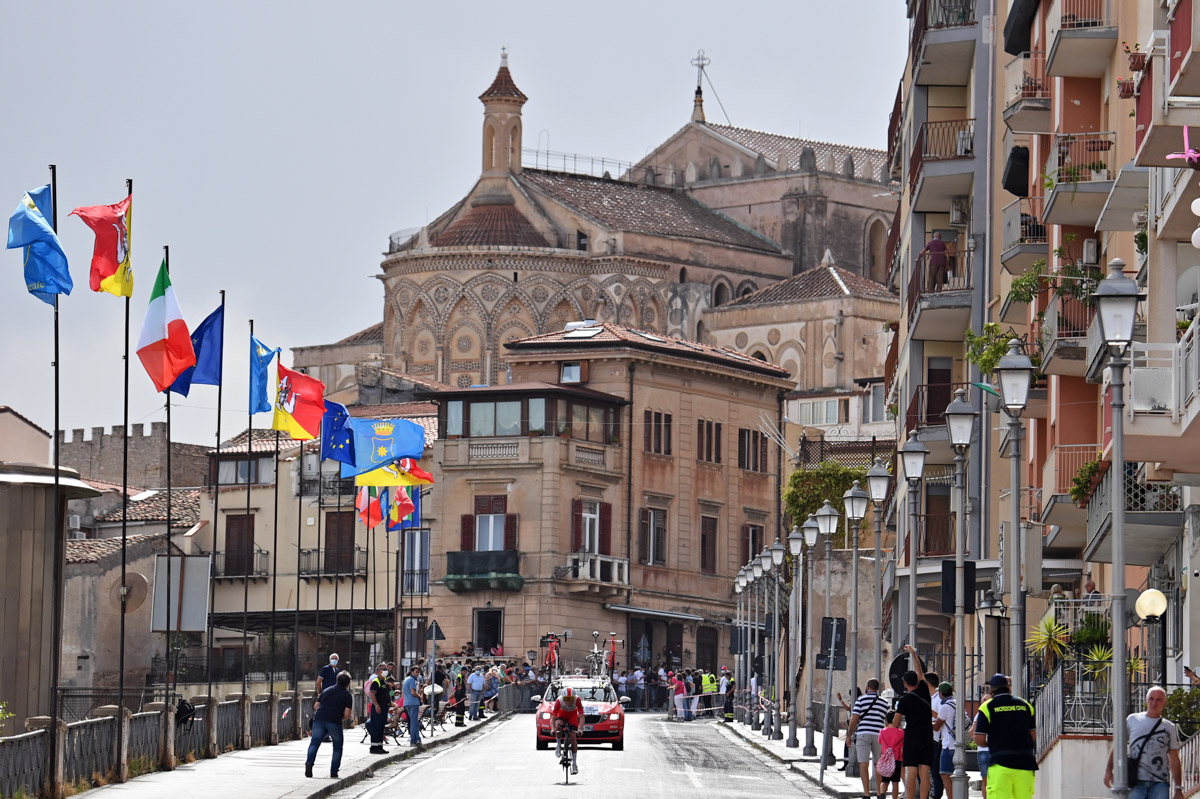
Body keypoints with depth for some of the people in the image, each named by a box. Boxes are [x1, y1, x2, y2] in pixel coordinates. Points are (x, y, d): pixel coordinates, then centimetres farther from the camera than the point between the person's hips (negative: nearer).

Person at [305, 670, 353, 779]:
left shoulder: (326, 691, 21)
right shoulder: (347, 695, 7)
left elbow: (315, 706, 20)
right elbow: (347, 714, -2)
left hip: (319, 719, 3)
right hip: (334, 722, -3)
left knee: (314, 743, 2)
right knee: (337, 747, 13)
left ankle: (309, 762, -24)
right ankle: (334, 771, 8)